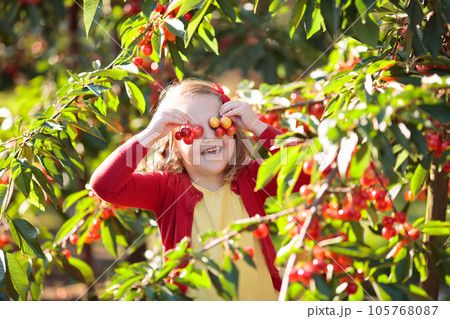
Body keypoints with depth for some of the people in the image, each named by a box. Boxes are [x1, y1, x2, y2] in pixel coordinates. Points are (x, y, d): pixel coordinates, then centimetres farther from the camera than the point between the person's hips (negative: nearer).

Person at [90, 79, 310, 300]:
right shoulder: (167, 188, -2)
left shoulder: (251, 178, 4)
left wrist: (258, 127, -9)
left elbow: (305, 174, -9)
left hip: (262, 298, 2)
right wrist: (150, 134, -19)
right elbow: (104, 185, -15)